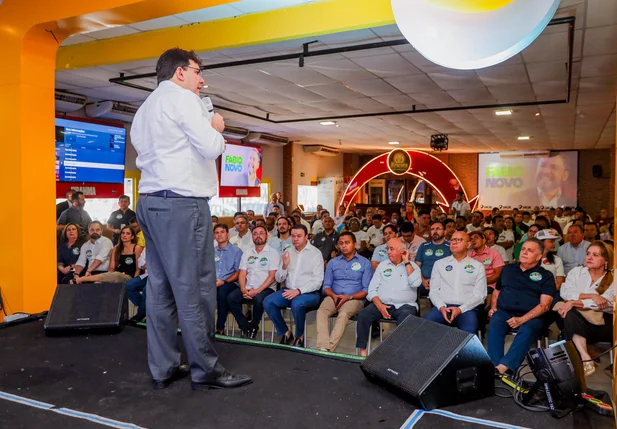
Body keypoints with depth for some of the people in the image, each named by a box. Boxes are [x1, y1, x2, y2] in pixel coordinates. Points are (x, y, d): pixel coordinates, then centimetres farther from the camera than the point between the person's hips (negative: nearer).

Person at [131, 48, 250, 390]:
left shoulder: (144, 109, 24)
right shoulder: (182, 98, -4)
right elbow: (211, 148, -14)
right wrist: (216, 127, 7)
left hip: (150, 201, 9)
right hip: (181, 203, -9)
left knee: (160, 287, 8)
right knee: (195, 288, -6)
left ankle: (163, 368, 13)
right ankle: (205, 370, 1)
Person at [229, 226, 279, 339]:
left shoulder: (273, 252, 0)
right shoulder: (247, 253, 15)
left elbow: (272, 276, -8)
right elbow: (242, 274, 9)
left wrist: (257, 291, -18)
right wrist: (243, 289, -11)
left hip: (266, 288, -4)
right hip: (247, 288, 5)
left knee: (258, 299, -35)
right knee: (231, 298, -21)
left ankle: (253, 327, -8)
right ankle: (245, 326, -6)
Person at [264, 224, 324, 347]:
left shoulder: (315, 253, -5)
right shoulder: (288, 252, 9)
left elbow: (317, 282, -12)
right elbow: (279, 279, 8)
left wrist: (299, 291, -23)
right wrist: (284, 266, -12)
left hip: (309, 293, -5)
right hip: (289, 290, 5)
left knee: (297, 304, -35)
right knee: (268, 302, -18)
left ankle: (299, 336, -9)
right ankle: (286, 333, 0)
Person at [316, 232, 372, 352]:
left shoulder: (365, 263, 7)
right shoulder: (332, 262, 18)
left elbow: (367, 289, 0)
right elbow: (326, 285, 13)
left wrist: (349, 297, -14)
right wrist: (333, 295, -10)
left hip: (355, 299, -3)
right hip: (334, 297, 3)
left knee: (343, 314, -35)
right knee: (321, 311, -30)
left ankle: (330, 348, -39)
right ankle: (322, 348, -41)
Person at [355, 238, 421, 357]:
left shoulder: (412, 265, 9)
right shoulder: (383, 265, 15)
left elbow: (415, 283, -13)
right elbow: (372, 289, 8)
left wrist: (407, 262, -5)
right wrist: (379, 305, -11)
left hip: (405, 305, -2)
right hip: (382, 304, 3)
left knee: (405, 320, -36)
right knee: (363, 315, -24)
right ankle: (362, 351, -16)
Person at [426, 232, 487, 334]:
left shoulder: (478, 266, 11)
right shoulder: (439, 263, 16)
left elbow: (480, 294, 3)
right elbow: (434, 290, 10)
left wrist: (461, 309, -12)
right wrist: (441, 307, -10)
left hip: (467, 308, -1)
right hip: (443, 307, 2)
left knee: (469, 332, -33)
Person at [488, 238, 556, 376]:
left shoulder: (546, 276, 8)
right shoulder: (507, 269, 21)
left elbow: (544, 305, -3)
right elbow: (496, 291, 29)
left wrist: (522, 319, -17)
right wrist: (493, 307, 7)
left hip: (531, 316, -2)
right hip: (503, 312, 3)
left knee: (527, 331, -36)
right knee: (494, 327, -31)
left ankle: (502, 368, -48)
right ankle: (494, 368, -42)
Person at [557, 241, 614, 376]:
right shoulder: (576, 271, 10)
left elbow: (607, 303, -15)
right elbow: (565, 292, -7)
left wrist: (575, 302, -22)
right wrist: (592, 296, -20)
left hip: (603, 323, -2)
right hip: (578, 321, 3)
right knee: (570, 314, -32)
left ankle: (585, 359, -25)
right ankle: (585, 359, -35)